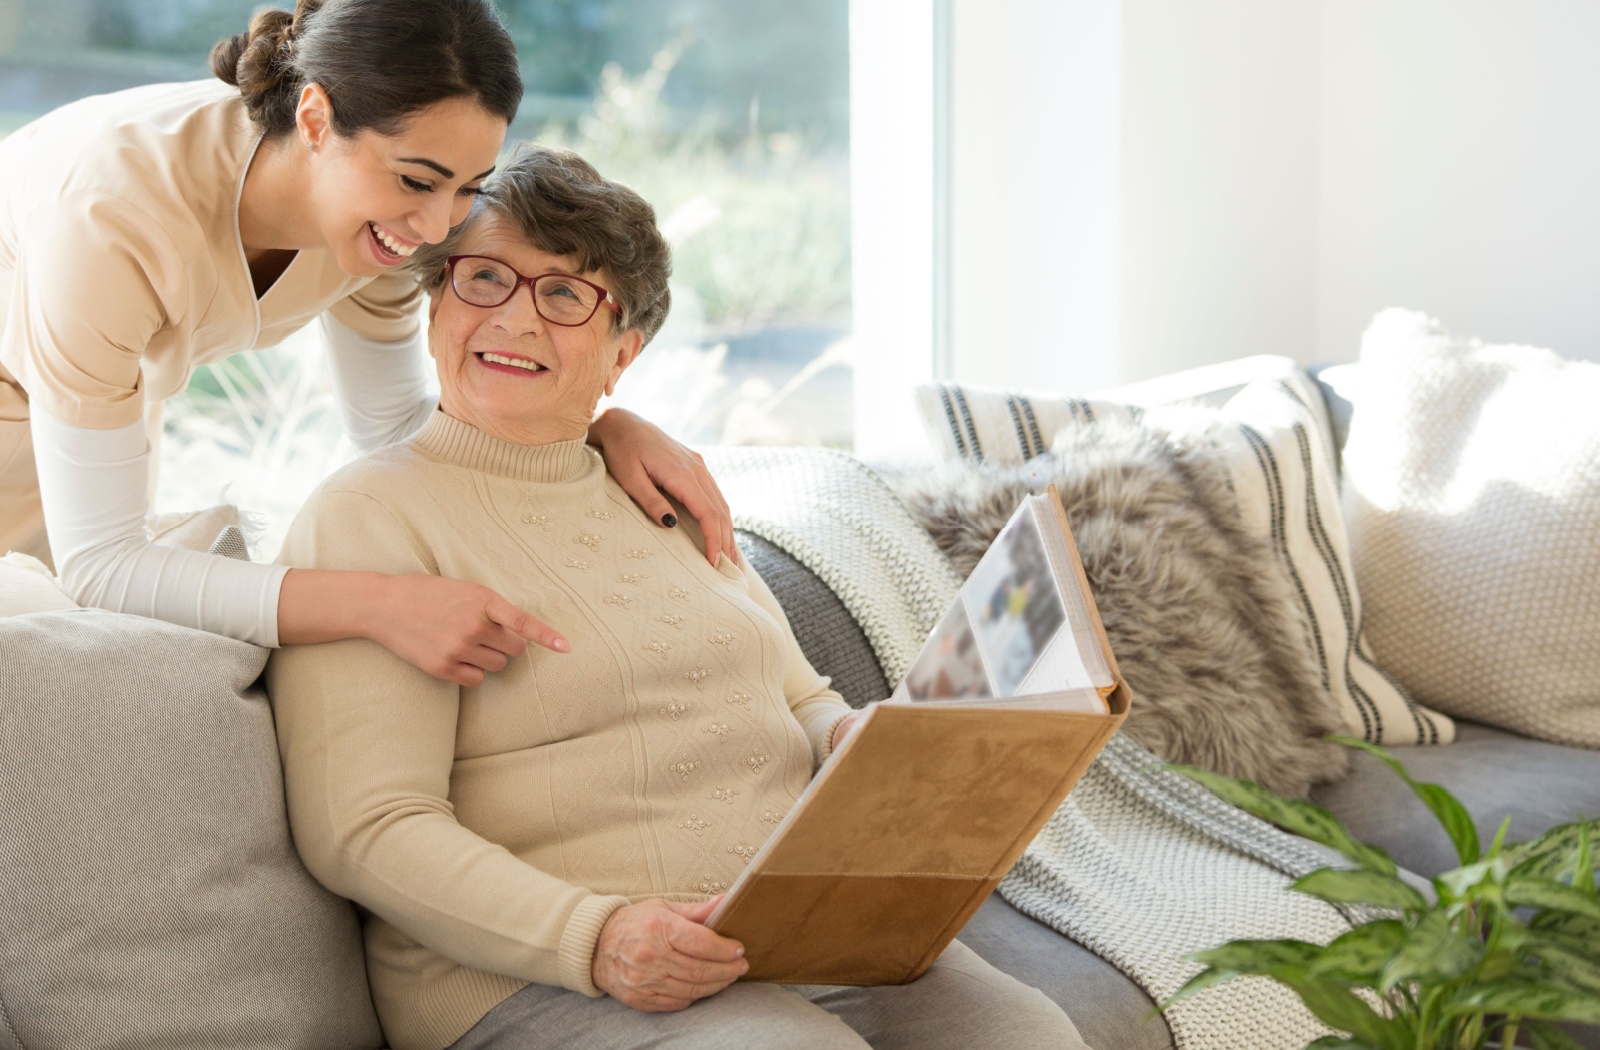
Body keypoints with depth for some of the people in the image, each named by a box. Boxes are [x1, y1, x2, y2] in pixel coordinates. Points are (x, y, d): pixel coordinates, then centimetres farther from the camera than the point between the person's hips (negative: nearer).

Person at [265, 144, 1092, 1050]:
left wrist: (860, 741, 1)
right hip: (533, 969, -6)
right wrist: (593, 938, -24)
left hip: (804, 931, 6)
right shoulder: (369, 517, -1)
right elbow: (368, 831, -10)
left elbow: (802, 702, 26)